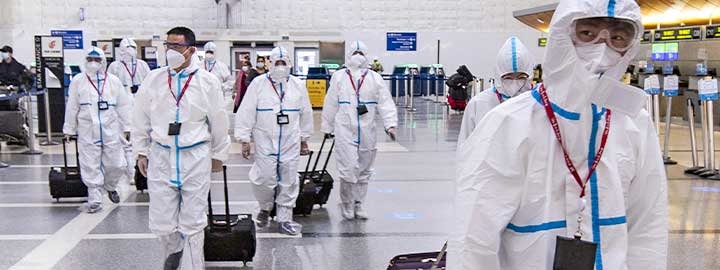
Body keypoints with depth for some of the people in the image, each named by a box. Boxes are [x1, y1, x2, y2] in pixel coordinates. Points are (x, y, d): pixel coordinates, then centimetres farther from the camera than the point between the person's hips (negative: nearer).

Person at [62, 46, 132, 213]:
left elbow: (123, 106, 7)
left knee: (116, 164, 4)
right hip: (87, 132, -1)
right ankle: (95, 199, 10)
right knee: (91, 167, 1)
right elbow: (72, 107, 7)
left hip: (111, 131, 1)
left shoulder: (113, 81, 5)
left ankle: (110, 187, 33)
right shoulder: (78, 81, 3)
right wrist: (69, 129, 8)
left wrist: (126, 127, 5)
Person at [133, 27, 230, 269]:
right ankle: (174, 250, 36)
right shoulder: (153, 80, 2)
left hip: (196, 158, -2)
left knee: (193, 222, 3)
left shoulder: (208, 81, -3)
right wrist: (141, 152, 11)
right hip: (161, 156, 2)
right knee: (162, 222, 6)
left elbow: (218, 121, 5)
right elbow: (141, 120, 10)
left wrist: (218, 155, 10)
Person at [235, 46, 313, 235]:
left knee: (288, 182, 4)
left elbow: (305, 113, 14)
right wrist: (245, 139, -6)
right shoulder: (258, 84, -3)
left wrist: (304, 139, 16)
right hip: (265, 143, -2)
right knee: (264, 180, -4)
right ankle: (265, 208, 25)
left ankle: (284, 219, 16)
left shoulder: (298, 85, 6)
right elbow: (246, 113, -3)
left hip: (291, 143, 2)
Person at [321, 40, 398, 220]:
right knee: (348, 168, -8)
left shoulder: (375, 78, 5)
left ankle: (359, 204, 27)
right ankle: (346, 204, 12)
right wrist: (327, 127, 10)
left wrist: (390, 124, -14)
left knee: (364, 170, 11)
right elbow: (331, 104, 7)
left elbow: (385, 102, -2)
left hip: (367, 131, 2)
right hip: (345, 130, -2)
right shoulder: (339, 77, 3)